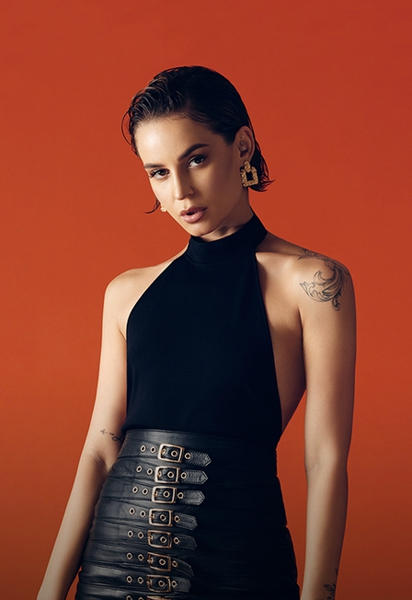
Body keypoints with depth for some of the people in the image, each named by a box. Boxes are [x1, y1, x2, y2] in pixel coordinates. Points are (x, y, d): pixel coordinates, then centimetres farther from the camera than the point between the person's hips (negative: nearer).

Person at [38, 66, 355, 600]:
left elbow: (326, 461, -8)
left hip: (237, 555, -3)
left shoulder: (310, 281, -4)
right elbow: (101, 448, 7)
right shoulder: (129, 292, 8)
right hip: (117, 550, 4)